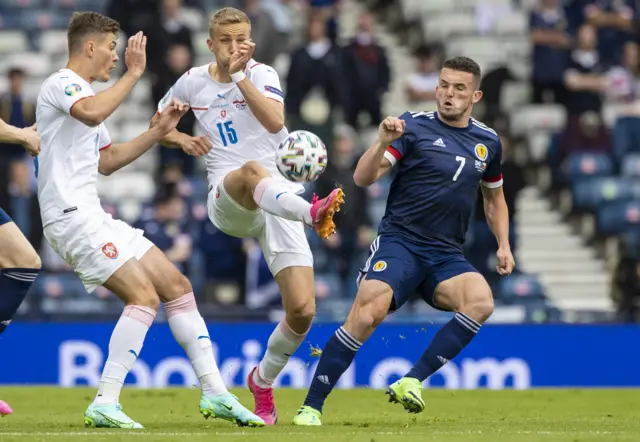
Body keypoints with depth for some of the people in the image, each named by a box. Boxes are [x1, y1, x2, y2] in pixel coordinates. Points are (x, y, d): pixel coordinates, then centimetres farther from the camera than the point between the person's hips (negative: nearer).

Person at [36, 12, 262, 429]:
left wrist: (158, 132, 22)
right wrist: (134, 73, -23)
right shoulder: (62, 84, -9)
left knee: (177, 285, 8)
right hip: (72, 217, -10)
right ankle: (105, 405, -19)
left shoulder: (85, 92, 22)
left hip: (95, 217, 10)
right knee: (145, 297, -19)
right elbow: (92, 113, -33)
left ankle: (214, 392, 10)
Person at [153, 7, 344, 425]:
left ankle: (263, 381, 15)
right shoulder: (193, 81, 10)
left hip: (280, 200, 1)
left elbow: (275, 121, -17)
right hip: (227, 200, -1)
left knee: (302, 309, -12)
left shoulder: (262, 74, 4)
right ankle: (313, 214, -71)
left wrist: (239, 75, -18)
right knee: (253, 170, -42)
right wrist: (183, 139, 5)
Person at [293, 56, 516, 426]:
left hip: (447, 256, 4)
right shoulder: (414, 125, -2)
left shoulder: (488, 141, 12)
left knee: (481, 301, -28)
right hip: (399, 242, -4)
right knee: (368, 311, -27)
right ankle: (311, 406, -17)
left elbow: (495, 198, 28)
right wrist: (383, 143, -27)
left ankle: (412, 381, -23)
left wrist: (504, 245, 16)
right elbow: (363, 177, -10)